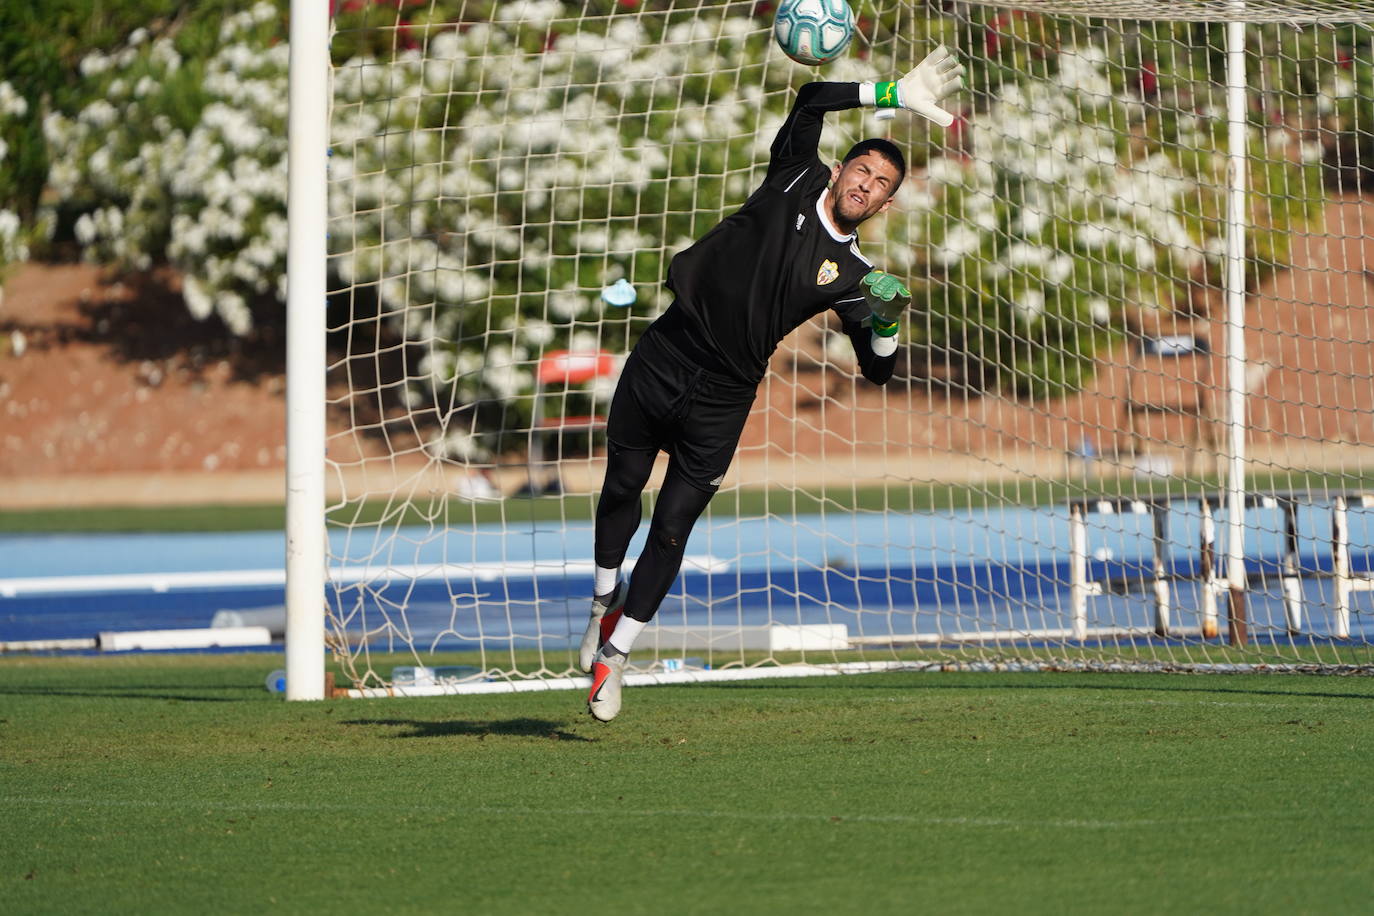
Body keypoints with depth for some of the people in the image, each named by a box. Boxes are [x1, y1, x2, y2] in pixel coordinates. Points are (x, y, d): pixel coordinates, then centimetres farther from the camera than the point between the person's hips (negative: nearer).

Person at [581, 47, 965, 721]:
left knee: (672, 527, -2)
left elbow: (877, 369, 5)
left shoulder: (850, 273, 7)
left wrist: (886, 319, -15)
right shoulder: (795, 183, 5)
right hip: (662, 360, 0)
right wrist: (894, 95, -8)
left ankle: (613, 656, 8)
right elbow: (810, 102, -4)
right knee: (622, 488, 7)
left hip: (722, 399, 0)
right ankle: (606, 602, 33)